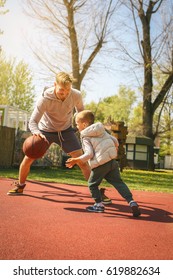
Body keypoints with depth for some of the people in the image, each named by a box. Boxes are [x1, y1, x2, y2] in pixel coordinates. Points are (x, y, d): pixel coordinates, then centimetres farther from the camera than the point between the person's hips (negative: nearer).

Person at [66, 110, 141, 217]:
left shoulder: (86, 137, -3)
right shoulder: (102, 131, 16)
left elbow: (89, 154, -15)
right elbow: (114, 140, 19)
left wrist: (76, 160, -13)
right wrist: (115, 148, 39)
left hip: (100, 164, -6)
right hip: (112, 161, 6)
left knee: (92, 184, 14)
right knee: (118, 182, 6)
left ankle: (99, 204, 14)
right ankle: (132, 201, -6)